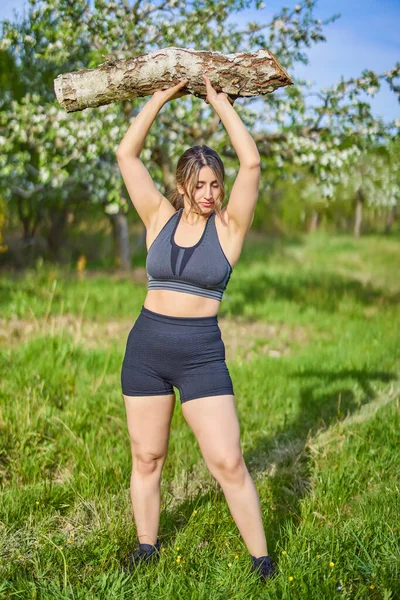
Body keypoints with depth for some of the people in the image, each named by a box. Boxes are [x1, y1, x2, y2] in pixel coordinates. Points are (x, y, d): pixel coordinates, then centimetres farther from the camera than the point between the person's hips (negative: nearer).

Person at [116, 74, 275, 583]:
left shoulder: (229, 227, -2)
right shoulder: (160, 218, 4)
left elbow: (251, 164, -14)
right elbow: (126, 154, 1)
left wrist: (220, 103, -7)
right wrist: (160, 97, 0)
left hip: (202, 354, -2)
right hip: (145, 348, 3)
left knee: (228, 463, -3)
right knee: (146, 459, 13)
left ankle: (261, 560, 13)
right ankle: (147, 547, 32)